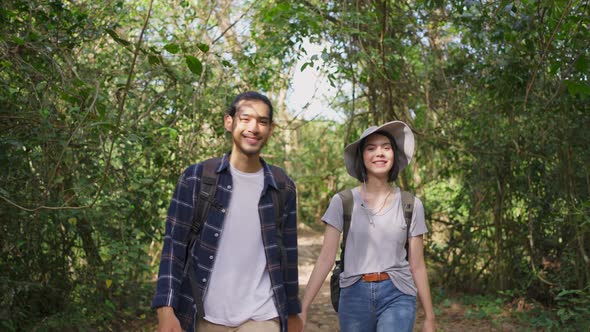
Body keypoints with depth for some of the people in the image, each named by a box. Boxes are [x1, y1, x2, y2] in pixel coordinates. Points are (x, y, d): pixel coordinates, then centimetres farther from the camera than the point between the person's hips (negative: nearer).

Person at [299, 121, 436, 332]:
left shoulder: (411, 205, 2)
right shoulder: (342, 202, -1)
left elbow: (417, 265, 7)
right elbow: (326, 258, -3)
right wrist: (303, 308, -8)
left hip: (397, 296, 0)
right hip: (354, 296, 1)